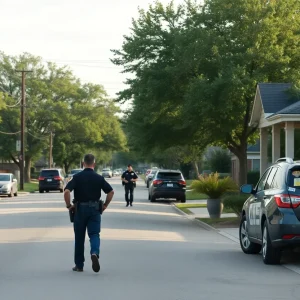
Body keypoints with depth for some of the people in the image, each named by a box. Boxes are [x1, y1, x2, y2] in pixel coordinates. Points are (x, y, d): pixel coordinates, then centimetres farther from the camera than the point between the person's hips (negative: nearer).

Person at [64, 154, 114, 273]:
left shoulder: (77, 177, -3)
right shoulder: (99, 178, 1)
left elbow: (66, 191, -15)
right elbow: (111, 192, -1)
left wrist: (69, 205, -3)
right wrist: (105, 205, 8)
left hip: (80, 208, 0)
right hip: (95, 209, 0)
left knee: (79, 237, 10)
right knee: (94, 234, 1)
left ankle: (79, 265, 15)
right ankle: (95, 253, -29)